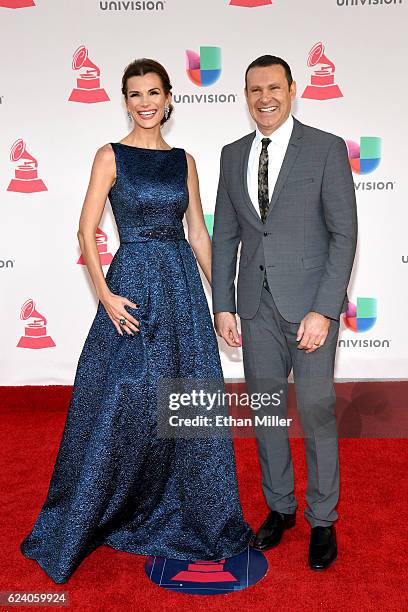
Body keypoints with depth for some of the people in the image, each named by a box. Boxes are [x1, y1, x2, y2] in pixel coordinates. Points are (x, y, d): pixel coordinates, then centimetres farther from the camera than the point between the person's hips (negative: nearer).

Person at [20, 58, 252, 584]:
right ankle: (81, 525, 22)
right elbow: (86, 231, -5)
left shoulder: (183, 160, 11)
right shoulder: (111, 156, 0)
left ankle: (181, 512, 30)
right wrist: (104, 294, -16)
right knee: (121, 404, 0)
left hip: (184, 285, 5)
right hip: (133, 283, -4)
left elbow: (199, 232, 11)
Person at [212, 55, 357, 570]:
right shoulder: (233, 155, 10)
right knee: (265, 409, 12)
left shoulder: (326, 149, -4)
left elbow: (344, 234, -8)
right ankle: (280, 507, 31)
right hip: (257, 305, 4)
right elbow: (224, 236, 11)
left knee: (316, 411, 1)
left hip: (310, 302, -4)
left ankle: (322, 521, 21)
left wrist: (323, 311, -15)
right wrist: (223, 306, 5)